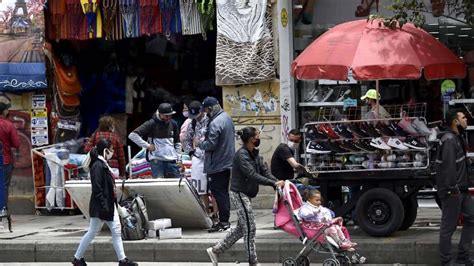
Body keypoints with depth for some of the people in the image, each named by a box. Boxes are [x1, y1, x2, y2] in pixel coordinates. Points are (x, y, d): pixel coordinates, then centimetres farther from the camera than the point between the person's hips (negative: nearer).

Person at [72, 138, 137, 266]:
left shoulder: (104, 165, 11)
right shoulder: (97, 166, -18)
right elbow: (97, 189, -22)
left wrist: (111, 204, 16)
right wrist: (104, 206, -24)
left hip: (110, 205, 10)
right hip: (100, 206, -10)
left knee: (116, 231, 7)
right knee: (92, 232, 0)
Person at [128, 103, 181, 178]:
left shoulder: (173, 124, 10)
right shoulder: (152, 124, -7)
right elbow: (132, 135, -11)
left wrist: (177, 156, 11)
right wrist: (147, 145, -13)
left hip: (172, 161, 5)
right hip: (156, 160, -5)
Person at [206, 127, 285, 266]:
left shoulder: (254, 153, 11)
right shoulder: (241, 155, -19)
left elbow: (264, 170, 4)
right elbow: (253, 175, -27)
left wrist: (277, 182, -13)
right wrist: (274, 183, -31)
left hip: (245, 195, 10)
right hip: (239, 193, -10)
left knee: (242, 228, 14)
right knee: (250, 228, -6)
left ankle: (215, 250, 20)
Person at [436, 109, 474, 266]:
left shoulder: (457, 138, 16)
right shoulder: (449, 140, -17)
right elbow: (449, 165, -25)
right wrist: (452, 188, -26)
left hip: (460, 189, 11)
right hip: (452, 191, -11)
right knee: (449, 225, -3)